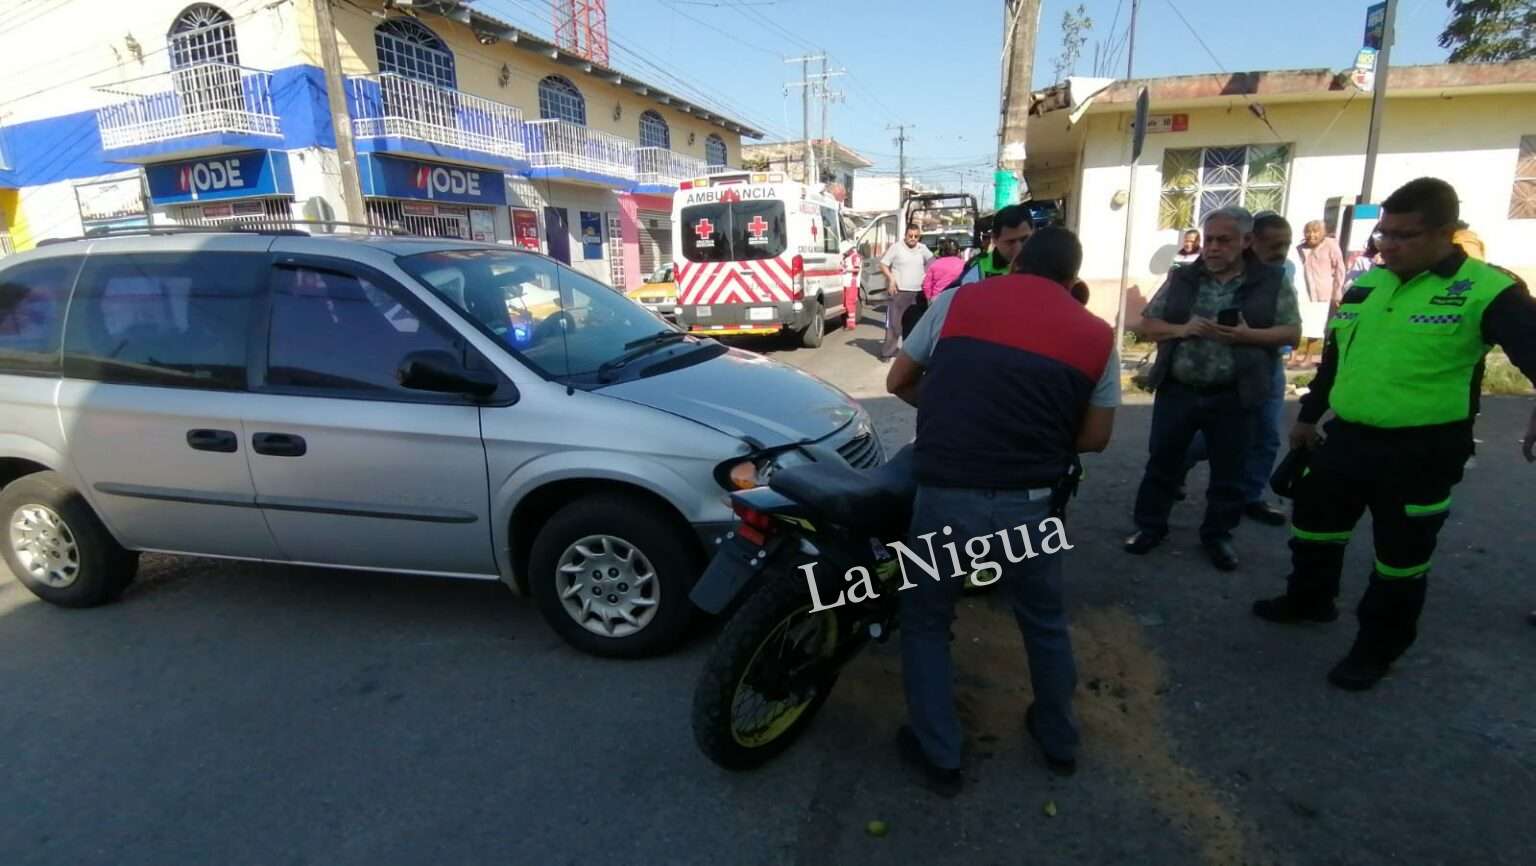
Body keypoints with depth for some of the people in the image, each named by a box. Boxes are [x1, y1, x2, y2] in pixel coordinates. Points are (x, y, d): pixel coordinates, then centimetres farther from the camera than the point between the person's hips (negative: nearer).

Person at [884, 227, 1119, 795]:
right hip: (1031, 503, 2)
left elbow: (898, 382, 10)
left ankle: (939, 755, 28)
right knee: (1045, 621, 26)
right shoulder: (1097, 335, 5)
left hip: (947, 496, -2)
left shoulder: (957, 300, 3)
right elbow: (1096, 436, 9)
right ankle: (1059, 740, 45)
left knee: (926, 621, 19)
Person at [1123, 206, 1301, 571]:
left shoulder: (1272, 281, 2)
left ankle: (1217, 535, 27)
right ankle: (1149, 526, 24)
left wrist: (1247, 335, -18)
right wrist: (1181, 329, -14)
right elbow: (1146, 325, 5)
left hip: (1232, 397, -1)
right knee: (1162, 462, 9)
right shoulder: (1182, 278, 5)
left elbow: (1292, 332, -1)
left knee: (1228, 472, 10)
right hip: (1177, 390, 1)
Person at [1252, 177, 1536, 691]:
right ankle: (1309, 600, 44)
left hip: (1419, 452, -6)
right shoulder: (1365, 285, 8)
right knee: (1315, 524, 20)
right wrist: (1309, 416, 20)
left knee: (1401, 557, 9)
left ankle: (1377, 649, 27)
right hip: (1346, 438, 6)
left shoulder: (1487, 291, -11)